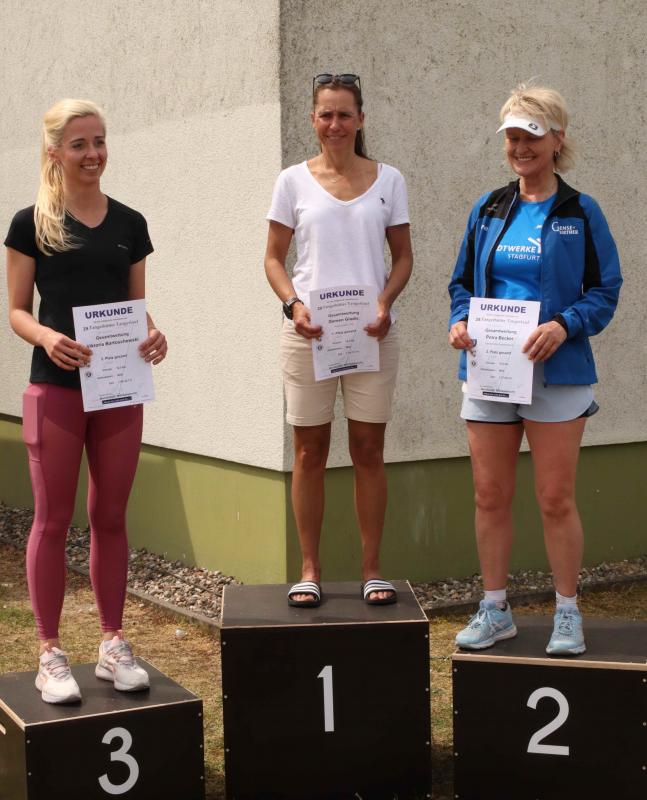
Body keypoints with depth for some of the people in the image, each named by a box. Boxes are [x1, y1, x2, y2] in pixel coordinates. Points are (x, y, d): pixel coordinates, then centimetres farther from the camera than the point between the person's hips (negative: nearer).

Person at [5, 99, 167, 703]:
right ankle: (50, 654, 10)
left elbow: (136, 306, 13)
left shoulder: (129, 223, 9)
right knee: (53, 520, 2)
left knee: (110, 517, 10)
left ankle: (113, 645, 20)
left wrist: (152, 334, -8)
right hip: (56, 388, -3)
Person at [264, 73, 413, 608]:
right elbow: (274, 259, 6)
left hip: (370, 333, 0)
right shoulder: (294, 182, 4)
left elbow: (403, 256, 8)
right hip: (309, 331, 0)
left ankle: (372, 569, 15)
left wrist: (385, 303, -11)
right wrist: (294, 305, -12)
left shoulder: (388, 180, 5)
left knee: (369, 451, 5)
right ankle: (310, 570, 15)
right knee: (310, 453, 5)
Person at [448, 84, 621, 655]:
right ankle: (495, 610, 20)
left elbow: (605, 292, -2)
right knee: (490, 497, 7)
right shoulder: (488, 211, 11)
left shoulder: (581, 213, 0)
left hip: (555, 374, -4)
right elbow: (462, 282, 16)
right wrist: (459, 321, -4)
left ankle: (568, 614, 14)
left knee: (556, 500, 0)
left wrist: (564, 325, -19)